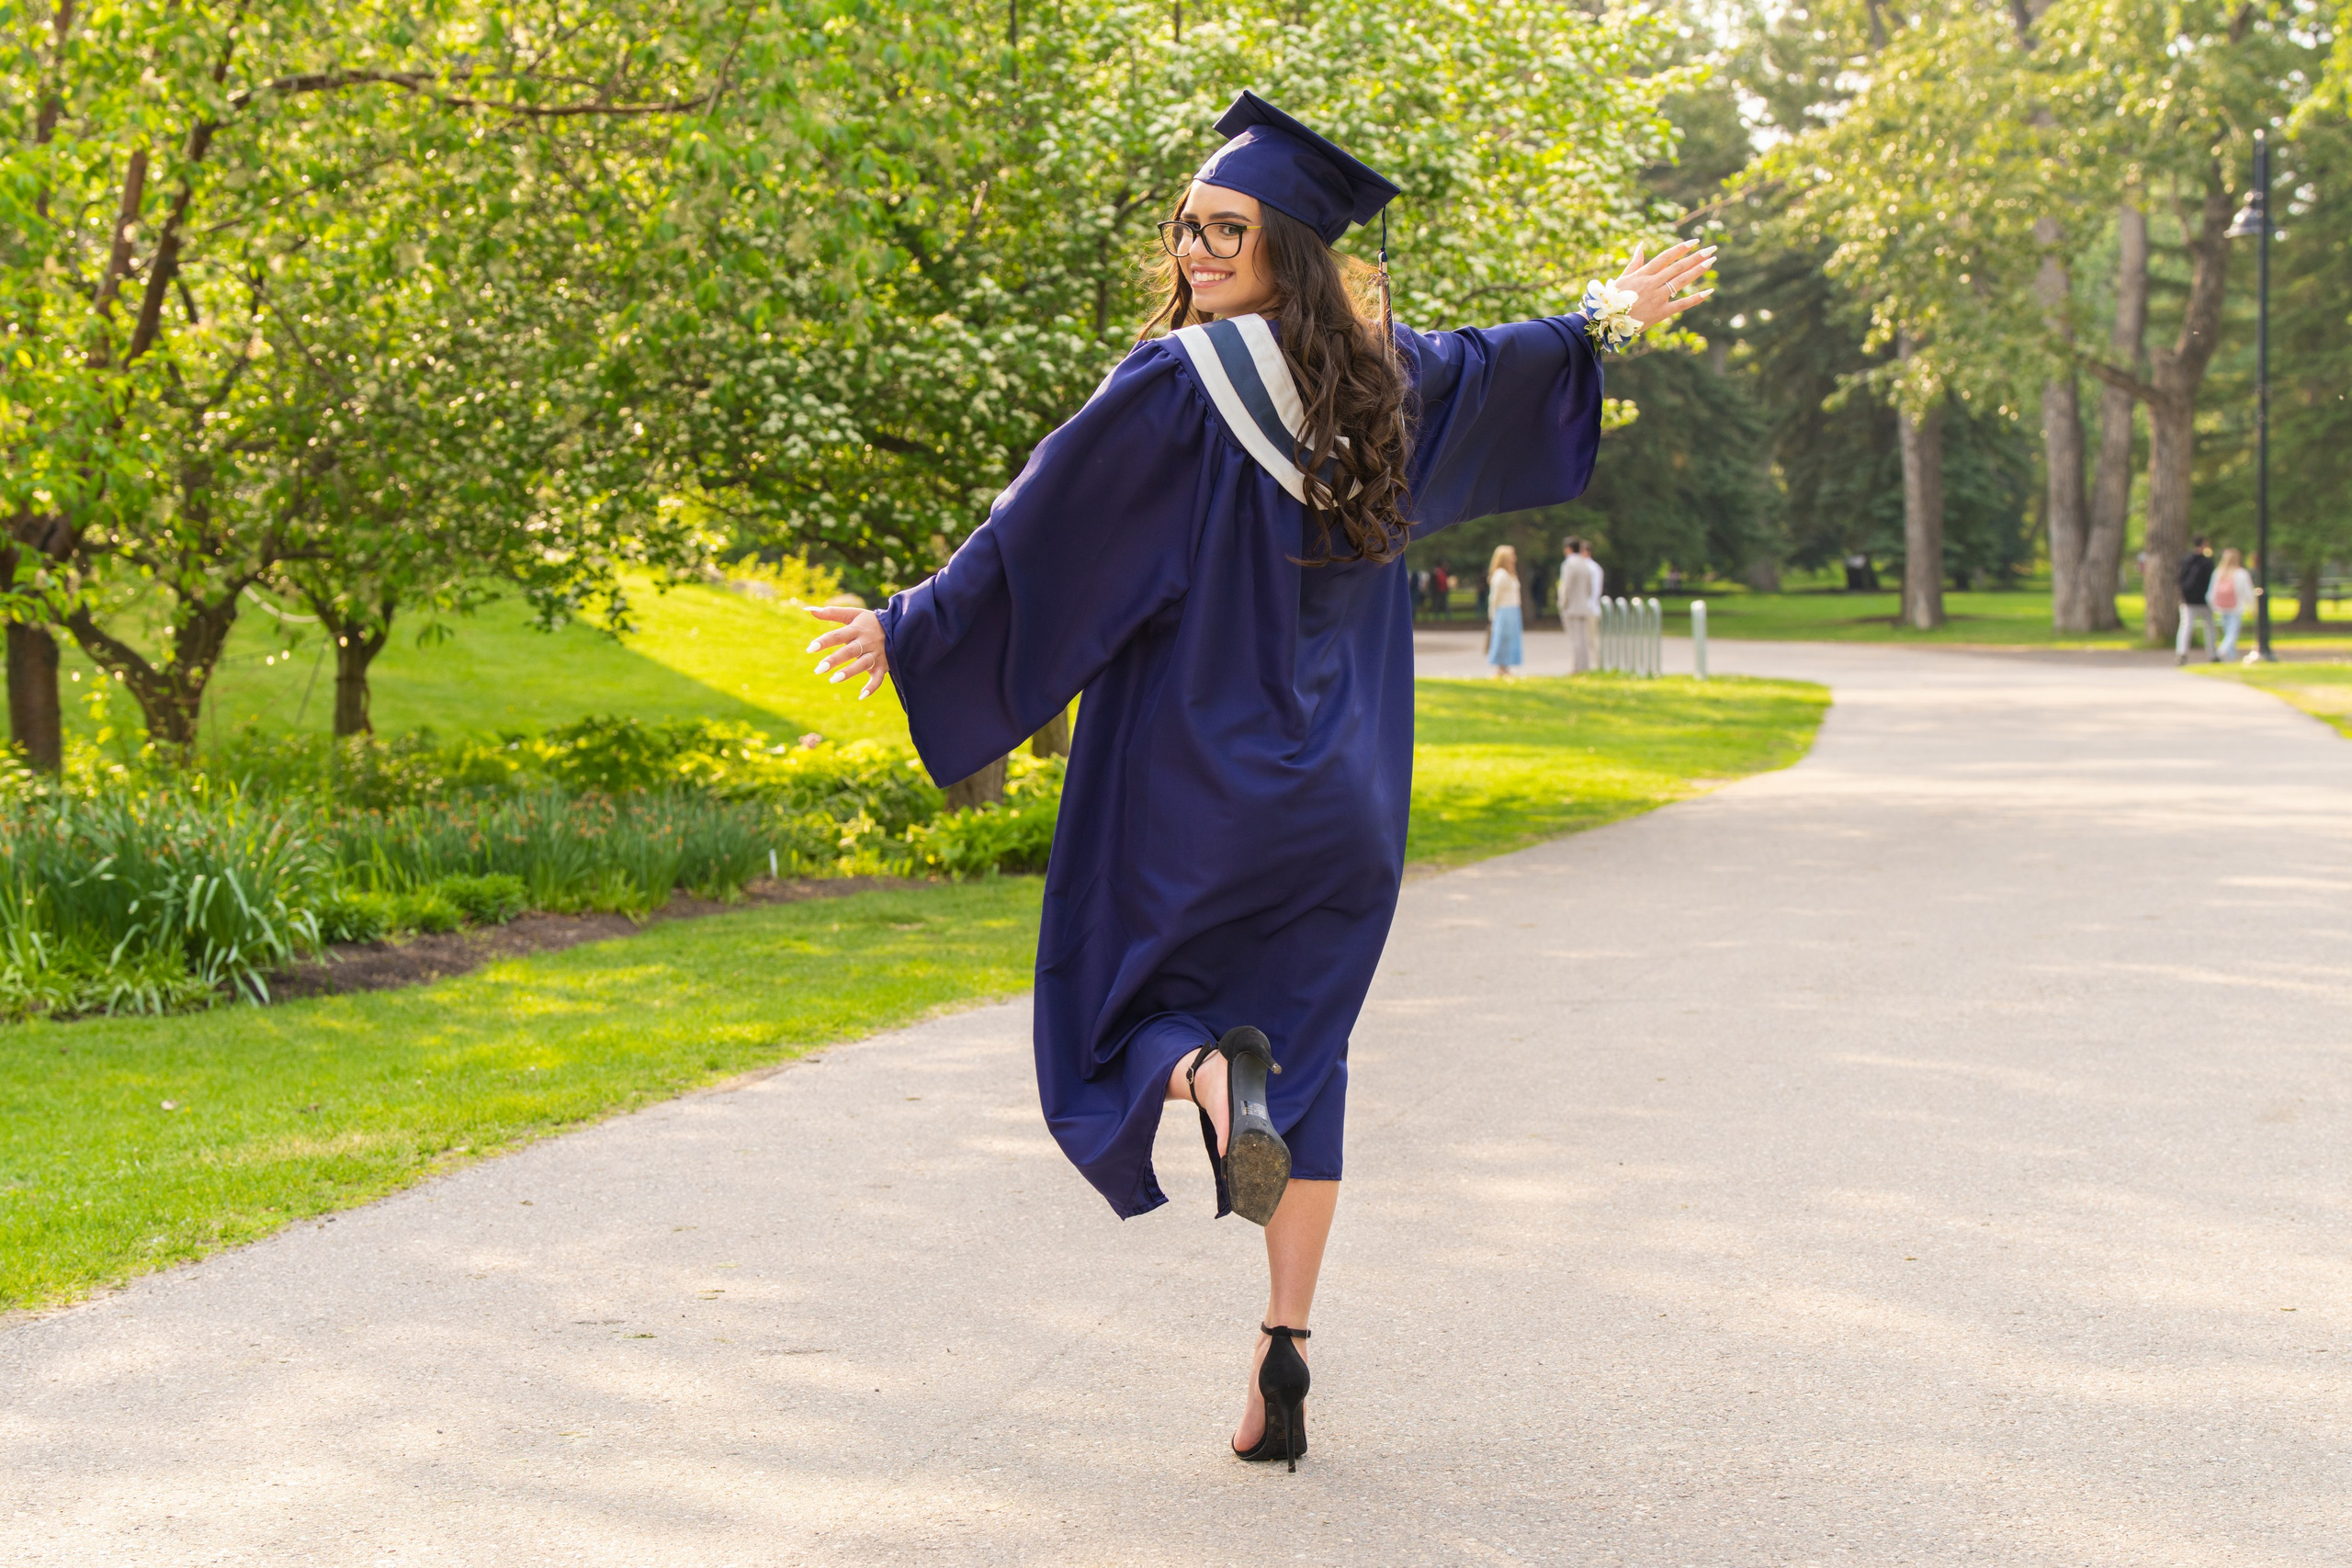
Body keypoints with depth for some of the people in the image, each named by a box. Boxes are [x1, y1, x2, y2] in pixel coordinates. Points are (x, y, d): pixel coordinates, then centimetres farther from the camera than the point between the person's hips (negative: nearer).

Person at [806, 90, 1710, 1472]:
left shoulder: (1179, 384, -12)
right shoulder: (1376, 379, 7)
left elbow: (1043, 534, -14)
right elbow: (1494, 362, 26)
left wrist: (910, 634, -7)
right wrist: (1609, 321, 45)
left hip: (1190, 774, -5)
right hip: (1339, 794, 6)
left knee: (1127, 1008, 9)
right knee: (1306, 1052, 11)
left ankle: (1206, 1073, -28)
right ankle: (1285, 1359, 6)